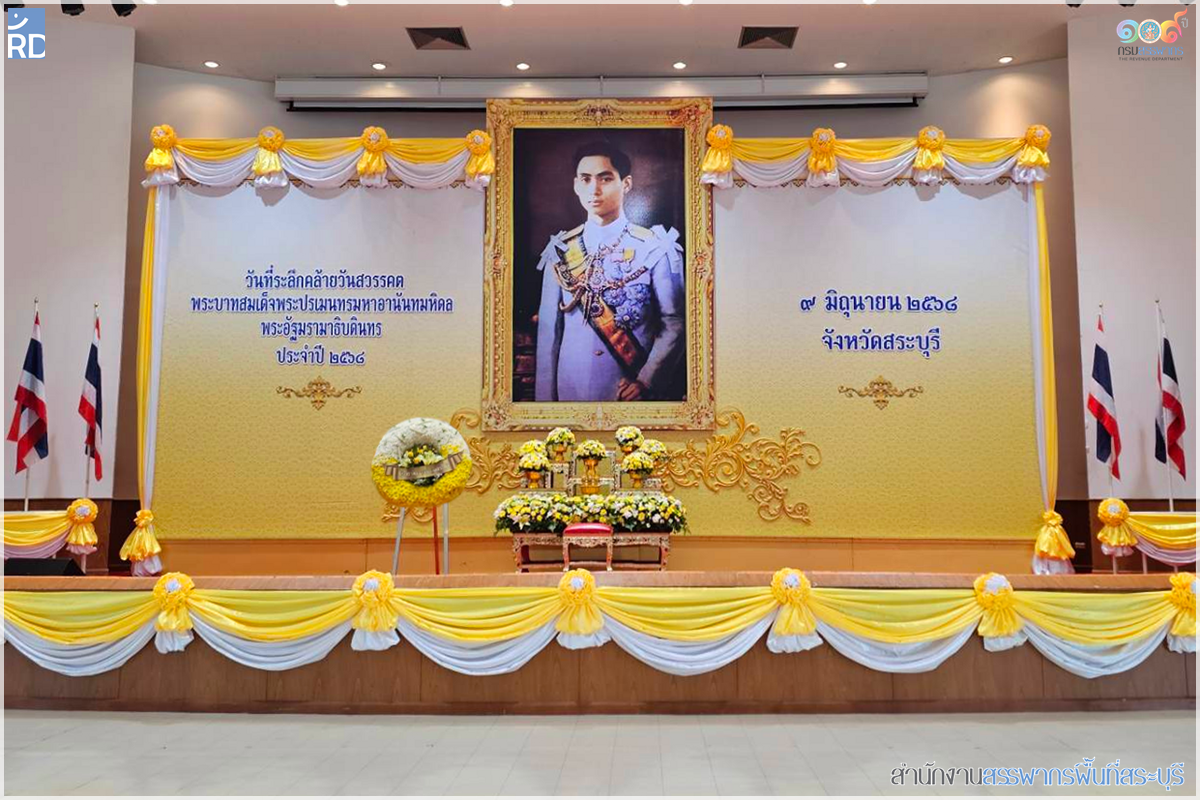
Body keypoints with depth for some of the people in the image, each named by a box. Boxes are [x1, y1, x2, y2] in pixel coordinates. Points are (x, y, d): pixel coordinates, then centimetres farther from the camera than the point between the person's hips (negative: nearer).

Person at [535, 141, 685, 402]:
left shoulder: (655, 249, -6)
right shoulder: (560, 251, 2)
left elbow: (673, 324, -6)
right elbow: (548, 330, 2)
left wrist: (645, 381, -16)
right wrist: (545, 397, -1)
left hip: (631, 393, -2)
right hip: (571, 390, 2)